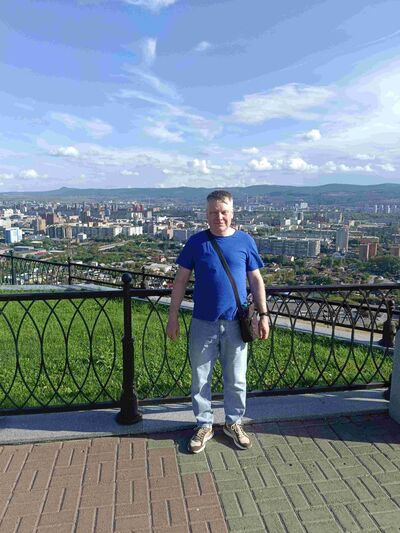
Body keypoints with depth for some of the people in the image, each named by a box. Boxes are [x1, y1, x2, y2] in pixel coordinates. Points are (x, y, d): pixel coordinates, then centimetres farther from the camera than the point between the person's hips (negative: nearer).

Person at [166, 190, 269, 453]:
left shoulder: (245, 241, 1)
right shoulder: (196, 242, -1)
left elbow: (256, 280, 6)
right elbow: (181, 280, 2)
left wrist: (263, 315, 2)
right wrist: (173, 317, -1)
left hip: (236, 324, 1)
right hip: (203, 323, 0)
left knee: (236, 379, 13)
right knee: (200, 379, 11)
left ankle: (234, 423, 35)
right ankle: (204, 425, 31)